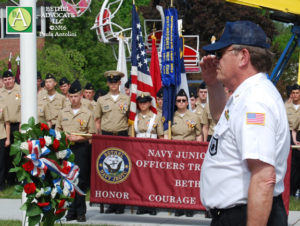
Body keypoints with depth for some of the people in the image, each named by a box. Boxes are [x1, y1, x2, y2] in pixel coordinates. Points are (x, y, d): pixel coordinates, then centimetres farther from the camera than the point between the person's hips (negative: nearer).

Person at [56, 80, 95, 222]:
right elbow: (57, 130, 17)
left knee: (81, 181, -4)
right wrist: (65, 137, -4)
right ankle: (70, 211, 7)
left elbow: (92, 135, 4)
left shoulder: (87, 114, 4)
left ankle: (80, 212, 1)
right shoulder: (63, 113, 13)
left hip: (81, 148, -3)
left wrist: (78, 138, -12)